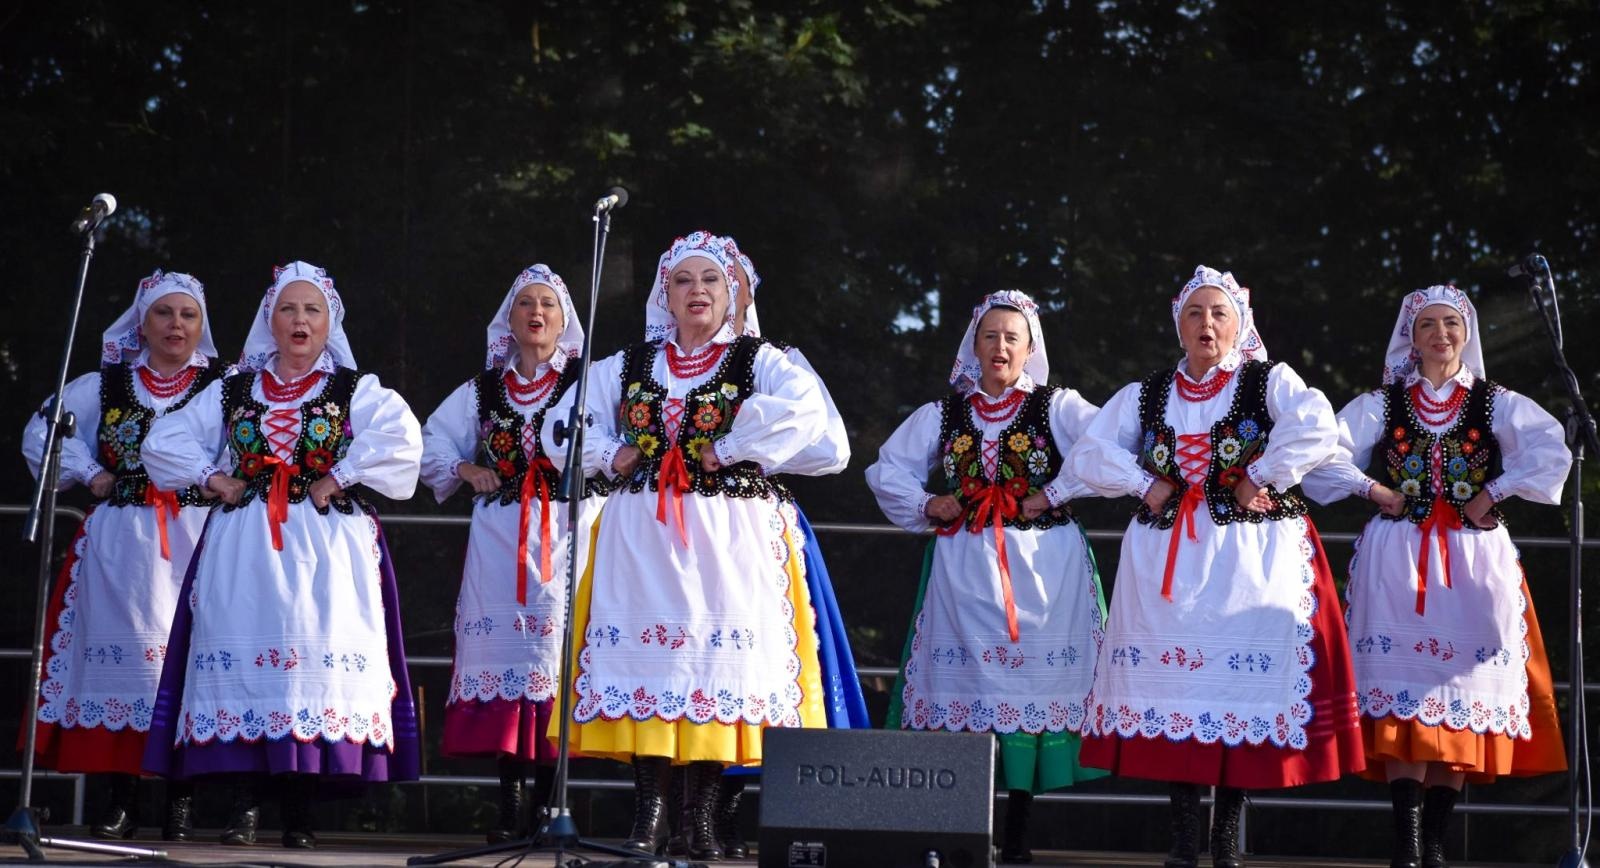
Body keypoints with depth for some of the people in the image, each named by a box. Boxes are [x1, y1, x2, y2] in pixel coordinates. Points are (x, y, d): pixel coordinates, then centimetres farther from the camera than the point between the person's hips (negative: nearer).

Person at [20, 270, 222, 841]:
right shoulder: (106, 387, 12)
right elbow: (44, 432, 16)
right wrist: (89, 474, 7)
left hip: (197, 541, -2)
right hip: (120, 544, 2)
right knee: (122, 655, -2)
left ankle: (182, 799, -3)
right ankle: (122, 800, 1)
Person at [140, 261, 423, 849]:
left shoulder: (357, 390, 6)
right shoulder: (234, 391, 14)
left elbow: (401, 437, -13)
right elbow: (164, 440, 15)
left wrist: (336, 479, -14)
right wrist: (213, 478, 2)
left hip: (325, 548, -2)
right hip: (244, 546, 2)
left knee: (314, 658, -9)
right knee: (244, 659, -6)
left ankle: (299, 814, -5)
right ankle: (244, 806, -2)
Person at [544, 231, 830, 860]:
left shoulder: (759, 361, 4)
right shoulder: (627, 366, 15)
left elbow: (804, 411, -16)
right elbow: (565, 424, 15)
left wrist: (728, 452, -16)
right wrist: (610, 457, -1)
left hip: (728, 536, -3)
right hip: (642, 533, 3)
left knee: (719, 660, -6)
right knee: (646, 656, -4)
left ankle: (702, 816, -2)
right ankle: (649, 813, -2)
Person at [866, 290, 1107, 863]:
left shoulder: (1057, 408, 5)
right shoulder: (943, 415, 14)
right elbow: (888, 470, 18)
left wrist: (1056, 494, -13)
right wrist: (925, 507, 3)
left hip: (1042, 567, -2)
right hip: (965, 566, 2)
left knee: (1032, 682, -4)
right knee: (965, 680, -3)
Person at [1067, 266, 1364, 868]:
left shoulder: (1269, 382, 4)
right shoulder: (1147, 395, 15)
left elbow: (1316, 429, -16)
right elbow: (1089, 454, 8)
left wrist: (1261, 479, -15)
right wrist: (1147, 485, -3)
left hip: (1252, 560, -3)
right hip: (1168, 558, 3)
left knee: (1244, 678, -7)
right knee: (1174, 678, -2)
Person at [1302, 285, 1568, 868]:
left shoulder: (1497, 404, 7)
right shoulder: (1381, 405, 9)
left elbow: (1551, 449, -8)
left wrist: (1495, 493, -12)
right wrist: (1371, 489, -6)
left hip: (1475, 563, 1)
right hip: (1398, 560, -1)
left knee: (1463, 687, -2)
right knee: (1403, 690, -10)